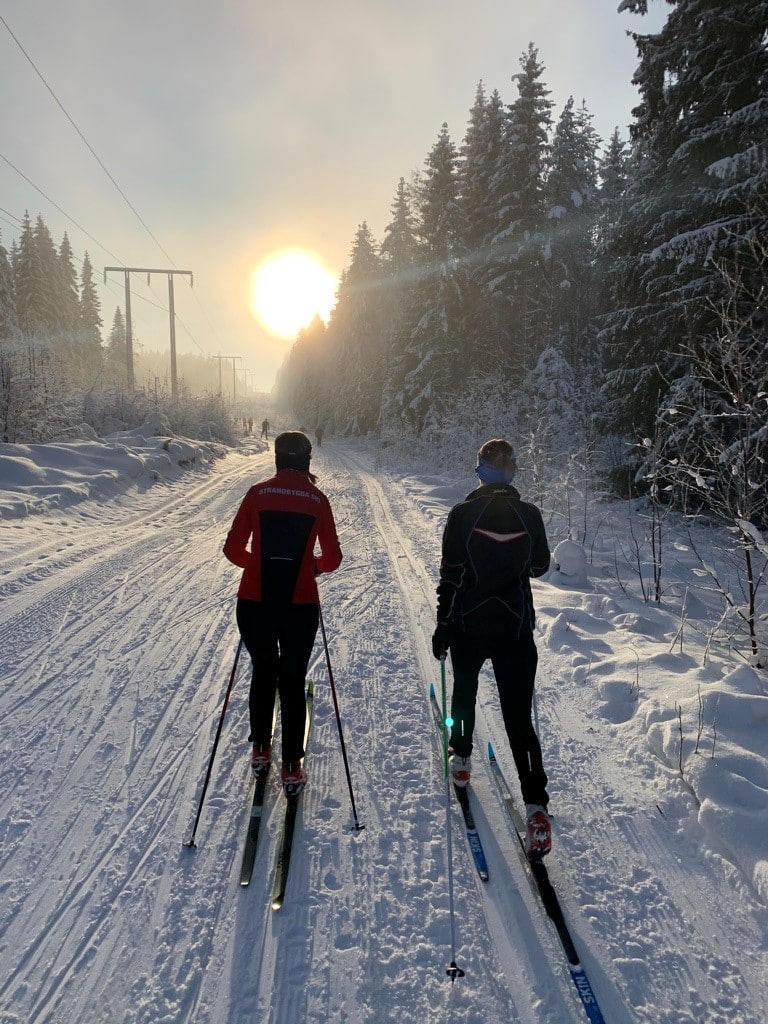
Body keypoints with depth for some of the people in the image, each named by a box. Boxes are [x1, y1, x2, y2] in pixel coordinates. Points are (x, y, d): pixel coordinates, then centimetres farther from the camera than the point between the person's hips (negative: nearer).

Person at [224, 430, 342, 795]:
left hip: (254, 604, 1)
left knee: (263, 672, 23)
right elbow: (332, 560, 3)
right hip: (300, 606, -1)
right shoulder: (318, 499, -1)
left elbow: (233, 550, 1)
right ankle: (292, 767, 18)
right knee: (293, 681, 13)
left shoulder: (257, 493, -1)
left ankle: (260, 749, 34)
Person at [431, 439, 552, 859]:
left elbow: (449, 577, -9)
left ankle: (461, 758, 45)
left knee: (464, 691, 26)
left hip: (469, 626, 0)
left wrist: (442, 627, 0)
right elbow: (540, 566, 10)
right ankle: (536, 806, -5)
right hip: (516, 630, 1)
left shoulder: (462, 514, -11)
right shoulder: (529, 514, -5)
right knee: (519, 717, 3)